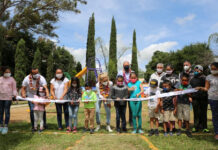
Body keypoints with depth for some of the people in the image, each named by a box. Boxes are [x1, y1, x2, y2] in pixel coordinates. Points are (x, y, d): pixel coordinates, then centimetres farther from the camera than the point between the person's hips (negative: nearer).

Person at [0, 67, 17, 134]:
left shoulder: (12, 79, 3)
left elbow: (14, 88, 2)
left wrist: (14, 95, -11)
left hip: (8, 98, -3)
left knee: (7, 112, -2)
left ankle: (6, 127, 3)